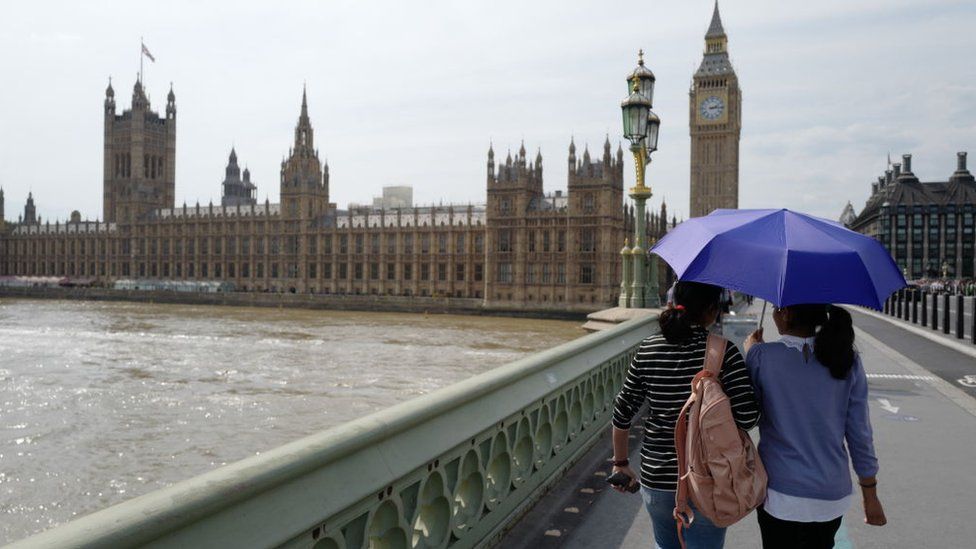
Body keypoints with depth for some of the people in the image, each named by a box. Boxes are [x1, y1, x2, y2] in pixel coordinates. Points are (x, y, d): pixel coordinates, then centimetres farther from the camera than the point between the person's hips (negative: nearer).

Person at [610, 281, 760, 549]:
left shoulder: (647, 349, -4)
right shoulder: (722, 351, -14)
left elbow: (622, 413, 0)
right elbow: (747, 417, -16)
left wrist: (621, 463, 12)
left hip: (656, 479, 3)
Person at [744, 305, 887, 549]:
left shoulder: (762, 356, -15)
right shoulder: (848, 360, -6)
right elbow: (860, 434, -2)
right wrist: (870, 495, 10)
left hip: (781, 494, -3)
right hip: (832, 495, 3)